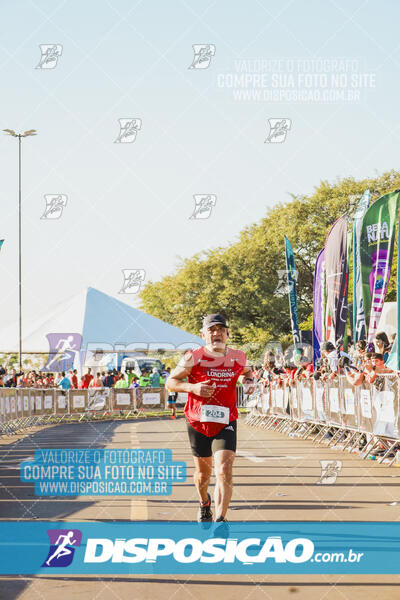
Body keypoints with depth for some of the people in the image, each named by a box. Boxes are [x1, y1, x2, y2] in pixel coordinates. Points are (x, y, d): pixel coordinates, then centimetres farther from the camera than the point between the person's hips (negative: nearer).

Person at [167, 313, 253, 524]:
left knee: (224, 471, -19)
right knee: (203, 473, 16)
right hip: (198, 423, 0)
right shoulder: (193, 358, -6)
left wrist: (249, 381, 3)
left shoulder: (238, 357, 2)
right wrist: (192, 387, -18)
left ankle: (220, 519, -21)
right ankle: (204, 502, 48)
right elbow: (170, 381, 0)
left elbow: (246, 371, 26)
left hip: (225, 424, 0)